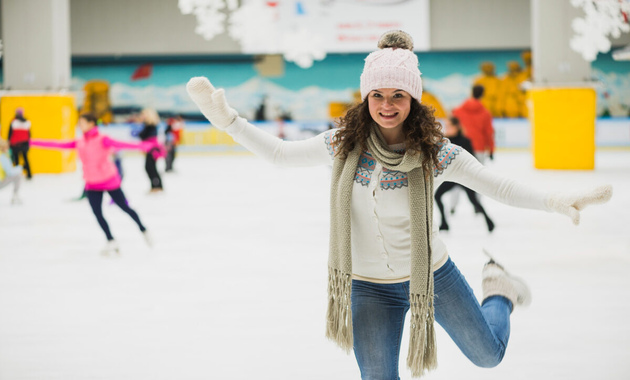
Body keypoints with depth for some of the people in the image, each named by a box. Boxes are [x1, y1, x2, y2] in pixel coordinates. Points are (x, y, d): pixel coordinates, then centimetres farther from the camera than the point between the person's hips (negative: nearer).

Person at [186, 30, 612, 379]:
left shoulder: (435, 153, -17)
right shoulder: (345, 144, -13)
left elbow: (499, 186, -13)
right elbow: (280, 153, -2)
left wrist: (557, 201, -25)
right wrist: (229, 121, -10)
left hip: (431, 274, 0)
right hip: (370, 287, 1)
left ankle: (499, 291, 49)